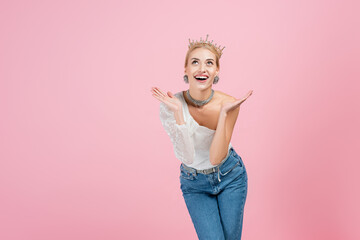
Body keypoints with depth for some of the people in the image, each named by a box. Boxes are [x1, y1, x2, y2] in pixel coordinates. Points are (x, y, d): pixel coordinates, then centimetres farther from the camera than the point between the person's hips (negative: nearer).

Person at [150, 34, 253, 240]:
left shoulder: (228, 104, -20)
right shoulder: (170, 105, -21)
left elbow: (216, 158, -25)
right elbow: (187, 157, -27)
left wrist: (224, 113, -32)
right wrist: (178, 112, -35)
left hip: (230, 177, 1)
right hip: (195, 184, -1)